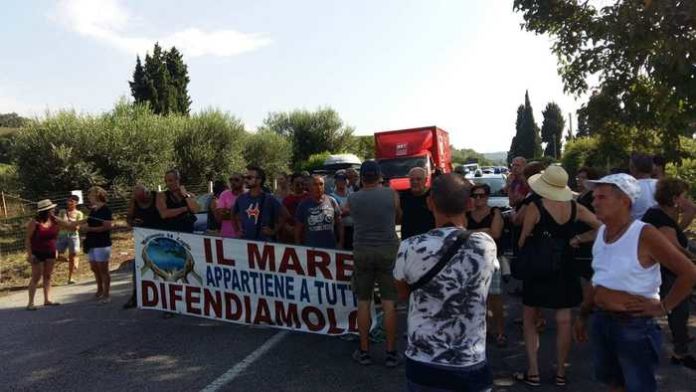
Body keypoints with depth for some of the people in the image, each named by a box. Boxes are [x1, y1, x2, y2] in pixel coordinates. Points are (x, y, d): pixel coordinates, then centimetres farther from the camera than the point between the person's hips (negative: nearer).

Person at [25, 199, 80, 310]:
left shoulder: (55, 220, -2)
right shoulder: (34, 222, -15)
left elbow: (70, 225, 2)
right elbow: (28, 238, -11)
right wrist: (29, 254, -16)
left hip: (50, 252, 5)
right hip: (37, 253, -5)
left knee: (48, 276, 9)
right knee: (36, 277, -5)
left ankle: (47, 300, 15)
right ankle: (30, 303, 1)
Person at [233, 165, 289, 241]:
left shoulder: (269, 199, -8)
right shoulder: (241, 198, 3)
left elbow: (284, 215, -4)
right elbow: (234, 214, 21)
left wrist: (274, 231, -5)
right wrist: (237, 230, 13)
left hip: (264, 241, -4)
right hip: (244, 240, 4)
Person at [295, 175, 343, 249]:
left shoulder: (332, 201, 1)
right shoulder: (304, 204, -1)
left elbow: (339, 224, 6)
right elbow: (298, 229, 4)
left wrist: (340, 243, 1)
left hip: (331, 248, 1)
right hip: (310, 248, -1)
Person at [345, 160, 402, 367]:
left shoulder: (352, 198, -1)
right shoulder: (391, 194, -2)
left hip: (361, 251, 1)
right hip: (388, 250, -1)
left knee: (363, 302, 10)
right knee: (389, 303, 5)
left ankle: (364, 351, 17)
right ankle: (391, 353, 11)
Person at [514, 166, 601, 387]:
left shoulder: (534, 207, -14)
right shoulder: (574, 207, -2)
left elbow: (523, 241, -8)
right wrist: (577, 239, 7)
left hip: (537, 269, -3)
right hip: (564, 270, 4)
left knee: (529, 320, 10)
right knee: (564, 321, 11)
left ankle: (533, 373, 10)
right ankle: (561, 373, 19)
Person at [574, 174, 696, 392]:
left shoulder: (645, 235, -19)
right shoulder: (601, 231, 4)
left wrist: (664, 307, -14)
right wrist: (583, 315, 16)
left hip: (634, 326, -7)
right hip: (601, 321, 7)